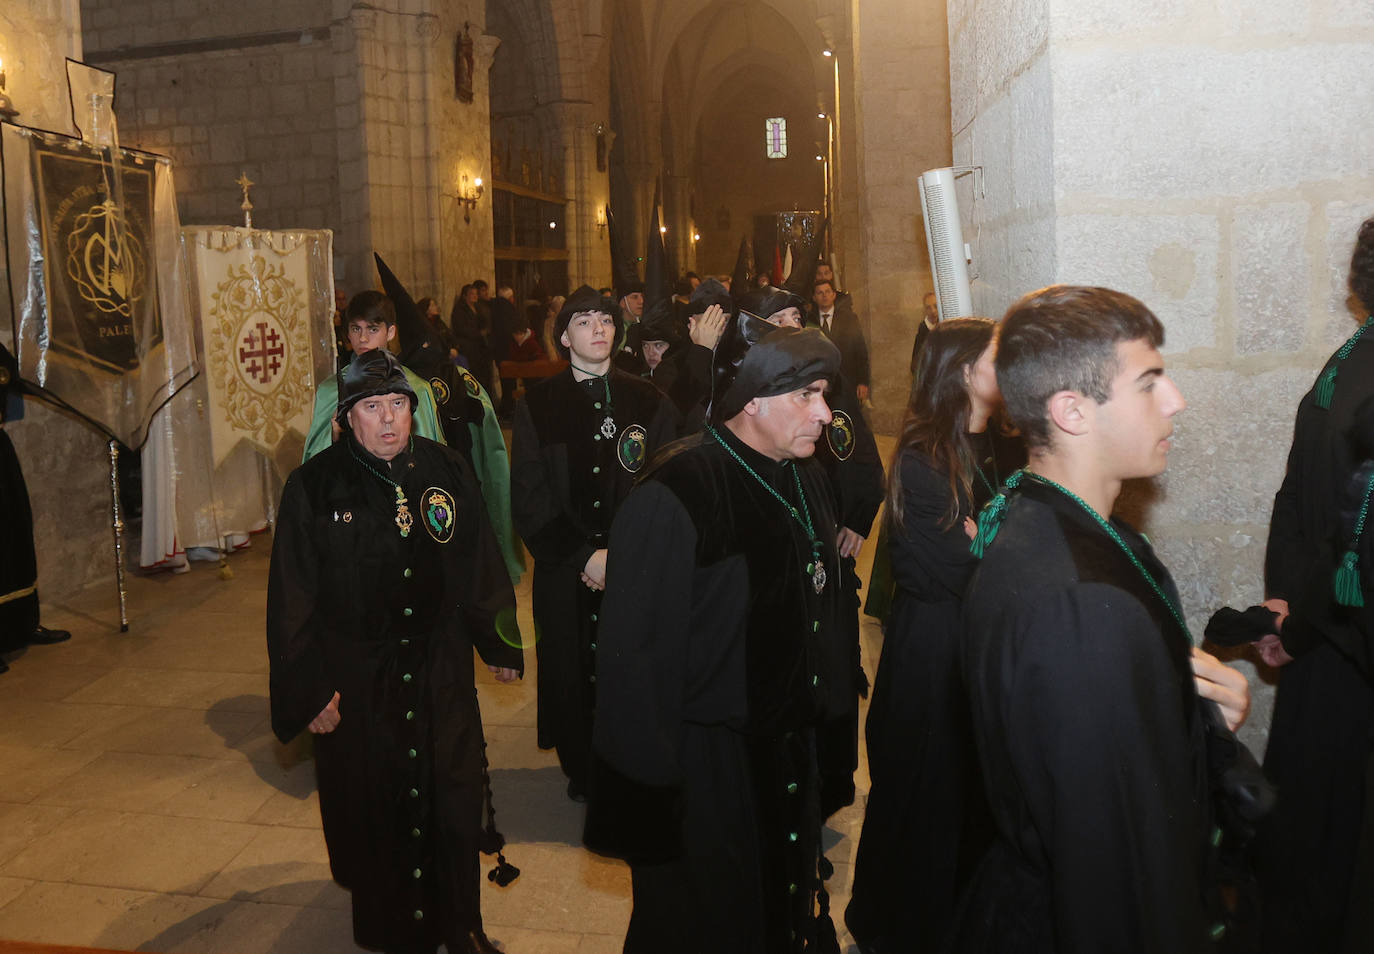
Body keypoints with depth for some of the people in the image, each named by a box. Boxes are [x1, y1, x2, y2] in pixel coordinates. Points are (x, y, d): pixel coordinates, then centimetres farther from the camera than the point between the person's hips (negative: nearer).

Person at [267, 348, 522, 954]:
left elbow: (480, 565, 8)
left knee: (454, 802, 10)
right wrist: (309, 690, -7)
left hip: (440, 671, 2)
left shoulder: (447, 472, -2)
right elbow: (292, 600, -6)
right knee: (375, 813, 11)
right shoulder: (313, 487, -9)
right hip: (357, 680, -2)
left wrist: (500, 643, 13)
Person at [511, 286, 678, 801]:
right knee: (570, 676, 8)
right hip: (565, 575, 0)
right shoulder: (536, 406, 4)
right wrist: (584, 556, -10)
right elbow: (529, 500, -1)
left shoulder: (650, 403, 6)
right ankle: (581, 773, 30)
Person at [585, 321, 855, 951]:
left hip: (789, 752, 7)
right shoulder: (671, 497, -24)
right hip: (705, 773, -7)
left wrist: (827, 703, 15)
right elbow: (634, 655, -23)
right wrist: (651, 795, -20)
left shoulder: (804, 478, 2)